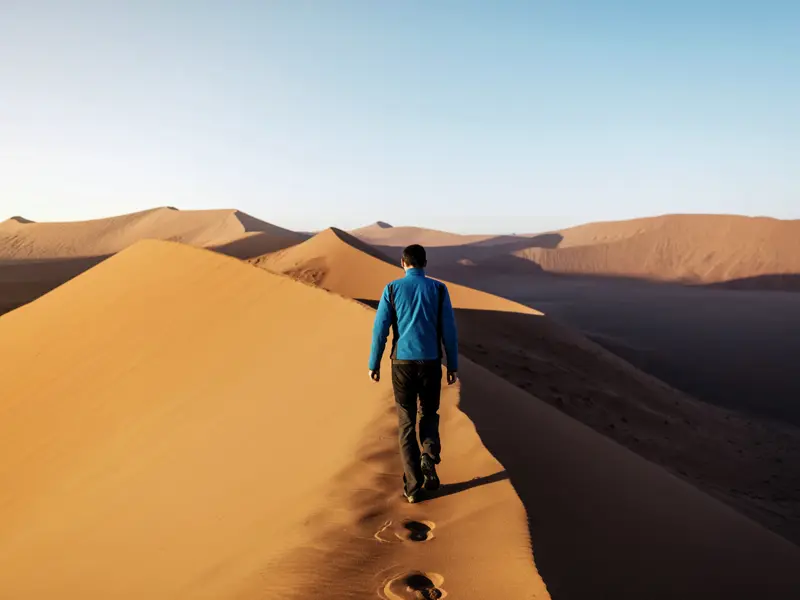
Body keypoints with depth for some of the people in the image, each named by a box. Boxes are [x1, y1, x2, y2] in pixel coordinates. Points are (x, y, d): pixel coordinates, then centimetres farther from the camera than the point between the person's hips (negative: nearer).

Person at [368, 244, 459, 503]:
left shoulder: (392, 289, 0)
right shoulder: (438, 288, 1)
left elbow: (380, 329, -2)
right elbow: (449, 330, -1)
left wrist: (374, 364, 8)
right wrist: (453, 365, 8)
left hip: (403, 364, 0)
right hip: (430, 363, 0)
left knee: (407, 423, 9)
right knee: (429, 415, 22)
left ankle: (413, 486, 7)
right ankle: (429, 458, -5)